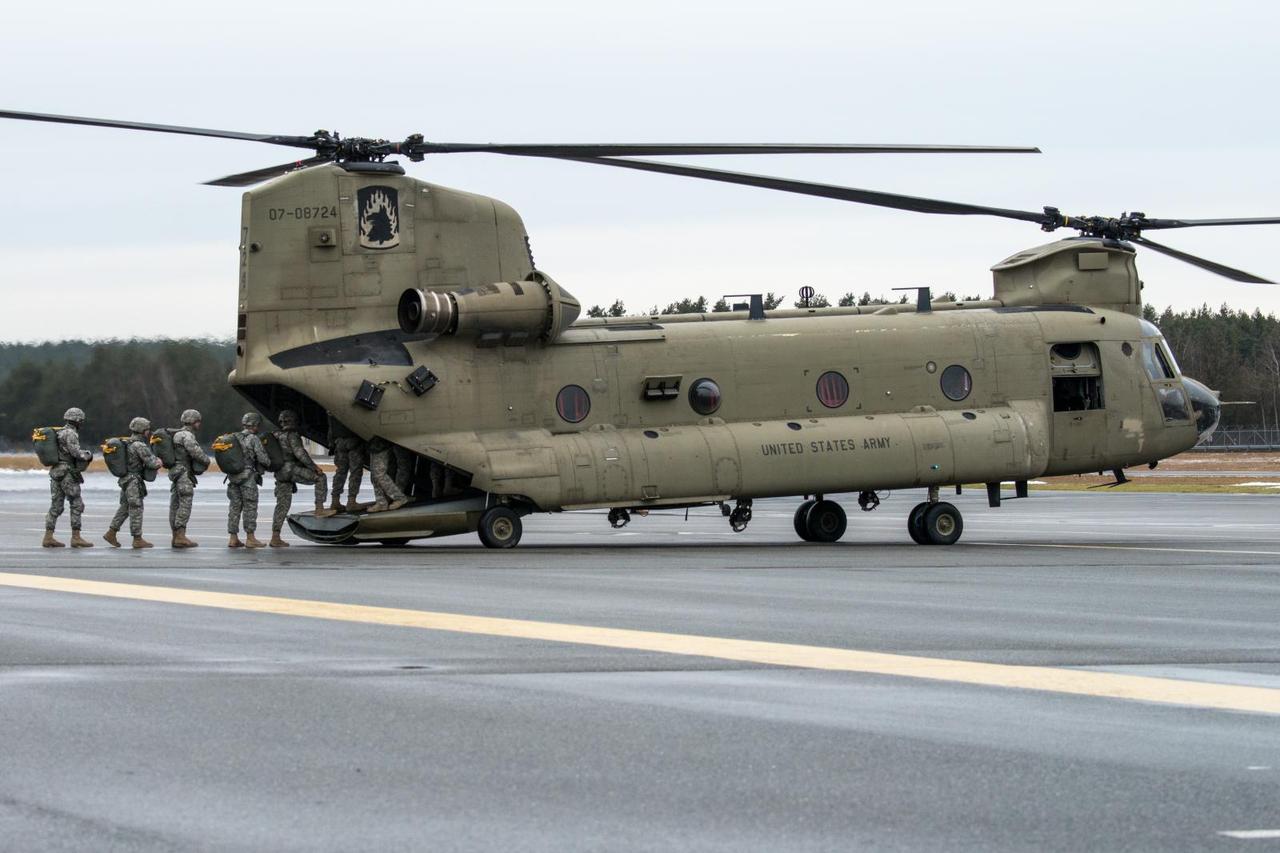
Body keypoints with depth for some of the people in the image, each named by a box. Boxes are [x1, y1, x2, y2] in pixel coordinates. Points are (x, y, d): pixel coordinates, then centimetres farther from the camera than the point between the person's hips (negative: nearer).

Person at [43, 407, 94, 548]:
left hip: (55, 472, 9)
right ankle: (76, 537, -6)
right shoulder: (71, 433, -11)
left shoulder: (59, 433, 16)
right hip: (67, 474, -9)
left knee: (56, 507, 7)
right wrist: (88, 454, 0)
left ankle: (48, 538, 3)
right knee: (77, 505, -3)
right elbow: (76, 452, -19)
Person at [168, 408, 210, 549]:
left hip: (176, 472, 10)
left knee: (175, 506, 7)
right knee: (185, 505, -12)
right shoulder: (187, 435, -12)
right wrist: (206, 460, -5)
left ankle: (176, 537, 8)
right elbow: (195, 451, -23)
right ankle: (181, 537, -16)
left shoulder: (179, 434, 19)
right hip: (184, 473, -10)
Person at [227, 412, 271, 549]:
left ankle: (233, 538, 9)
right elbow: (262, 458, -13)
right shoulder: (253, 439, -9)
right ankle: (250, 538, 0)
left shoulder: (235, 438, 10)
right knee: (250, 507, 0)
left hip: (233, 476, 6)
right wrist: (269, 463, 8)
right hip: (248, 477, -6)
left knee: (235, 507, 9)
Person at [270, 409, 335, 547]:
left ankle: (275, 538, 4)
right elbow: (299, 453, -18)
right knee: (320, 478, -2)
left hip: (280, 472, 8)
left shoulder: (277, 436, 19)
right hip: (292, 469, -8)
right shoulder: (291, 435, -8)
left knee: (282, 504, 8)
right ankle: (319, 509, -8)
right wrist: (314, 467, -14)